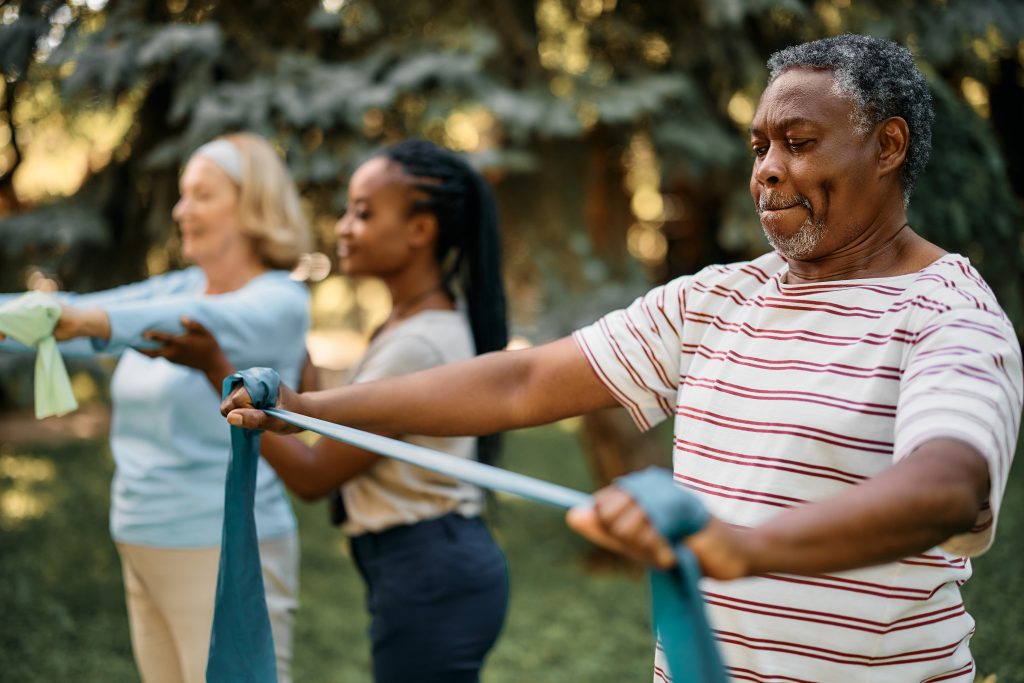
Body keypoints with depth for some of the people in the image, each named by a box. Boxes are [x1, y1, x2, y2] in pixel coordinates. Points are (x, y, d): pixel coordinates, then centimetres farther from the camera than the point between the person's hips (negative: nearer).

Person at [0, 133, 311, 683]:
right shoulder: (180, 288, 11)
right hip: (145, 549, 7)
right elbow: (86, 313, 1)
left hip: (225, 553, -7)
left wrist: (93, 320, -46)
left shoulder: (279, 303, -11)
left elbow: (202, 323, -30)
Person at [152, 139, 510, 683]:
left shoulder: (416, 346, -20)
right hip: (439, 563, 10)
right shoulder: (426, 320, 9)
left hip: (429, 578, -10)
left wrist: (216, 368, -15)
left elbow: (313, 476, -15)